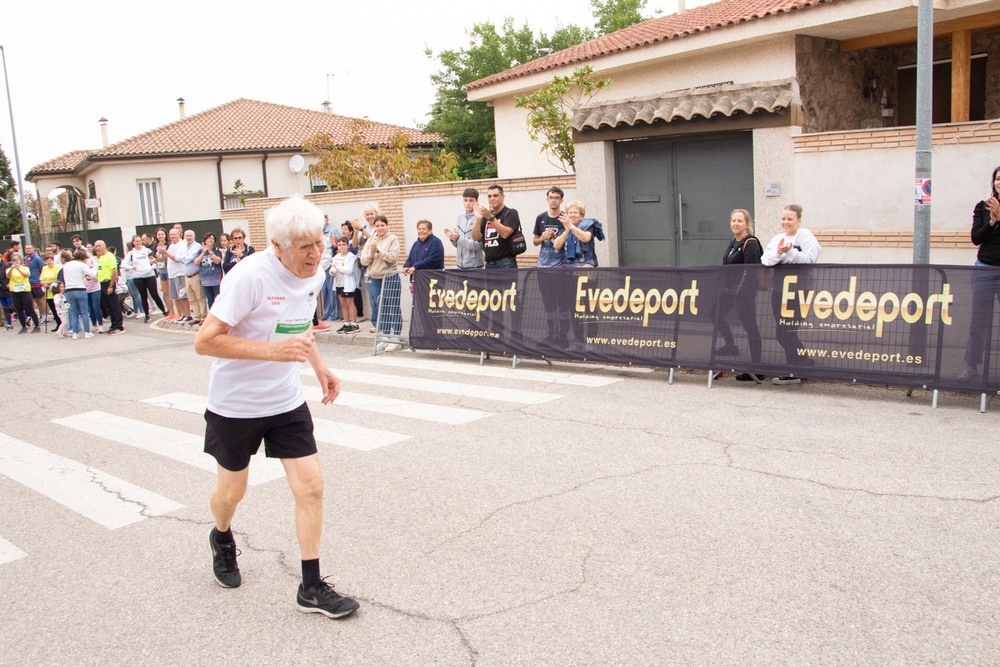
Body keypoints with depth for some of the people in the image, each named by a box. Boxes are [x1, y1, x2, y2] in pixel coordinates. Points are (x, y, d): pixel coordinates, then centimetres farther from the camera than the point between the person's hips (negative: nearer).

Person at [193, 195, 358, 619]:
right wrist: (272, 350, -33)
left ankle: (311, 588, 10)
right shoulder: (250, 276, -25)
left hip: (287, 401, 5)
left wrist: (319, 367, 11)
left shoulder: (314, 276, -2)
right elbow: (204, 341, -26)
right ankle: (222, 538, 49)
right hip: (234, 404, -5)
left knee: (310, 485, -3)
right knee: (232, 491, 12)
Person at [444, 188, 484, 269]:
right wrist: (452, 238, -8)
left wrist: (458, 238, -20)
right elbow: (457, 244, 14)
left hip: (474, 265, -6)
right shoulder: (459, 217, 10)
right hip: (460, 264, 6)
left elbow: (479, 245, -16)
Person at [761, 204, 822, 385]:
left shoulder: (805, 236, -1)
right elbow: (765, 261, 5)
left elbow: (809, 259, -15)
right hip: (778, 288, 7)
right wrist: (778, 252, -13)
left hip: (797, 290, -7)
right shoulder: (777, 238, 18)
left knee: (786, 332, -9)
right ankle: (805, 363, 22)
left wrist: (789, 252, -25)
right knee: (781, 332, 8)